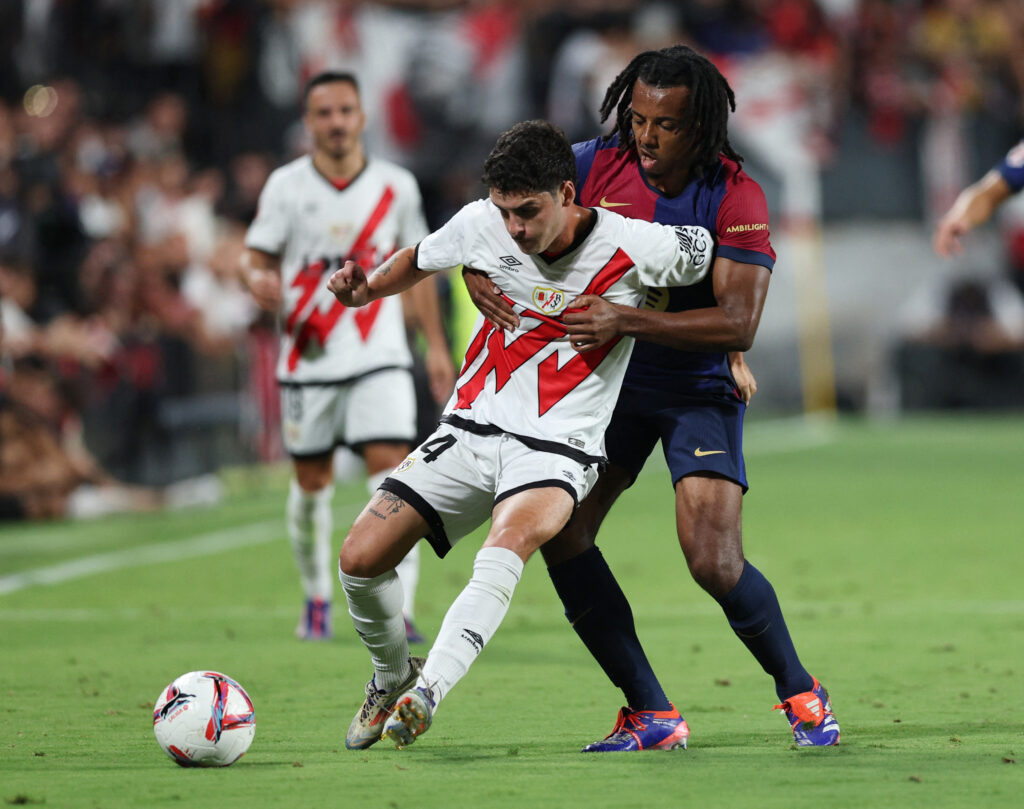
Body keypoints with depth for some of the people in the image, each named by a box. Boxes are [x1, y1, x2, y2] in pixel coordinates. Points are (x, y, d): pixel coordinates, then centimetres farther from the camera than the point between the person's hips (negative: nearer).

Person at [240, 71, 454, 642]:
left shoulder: (397, 187, 2)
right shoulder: (286, 186, -1)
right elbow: (255, 258, 2)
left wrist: (436, 346, 10)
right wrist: (260, 281, -23)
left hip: (380, 358, 0)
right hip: (309, 356, 0)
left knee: (391, 467, -15)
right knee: (312, 480, 8)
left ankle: (397, 609, -18)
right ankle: (317, 598, 29)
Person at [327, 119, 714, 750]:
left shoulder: (635, 247, -13)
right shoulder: (481, 226, -4)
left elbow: (720, 260, 6)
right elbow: (421, 260, 18)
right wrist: (366, 289, 0)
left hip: (558, 449, -4)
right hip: (469, 431, 4)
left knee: (514, 537, -37)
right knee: (360, 559, -8)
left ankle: (427, 692, -43)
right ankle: (392, 675, 22)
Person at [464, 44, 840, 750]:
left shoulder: (735, 197, -18)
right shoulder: (596, 167, -8)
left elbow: (738, 323, -26)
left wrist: (626, 321, -34)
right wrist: (476, 271, -20)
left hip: (701, 389, -4)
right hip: (609, 376, 4)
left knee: (714, 561, -17)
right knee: (561, 534, -10)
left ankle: (802, 694, 9)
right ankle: (650, 713, 0)